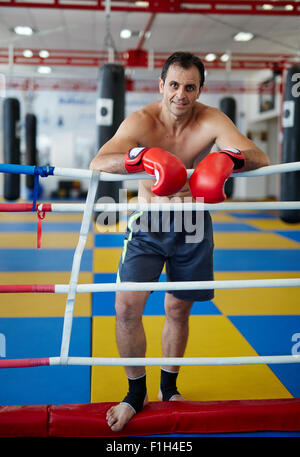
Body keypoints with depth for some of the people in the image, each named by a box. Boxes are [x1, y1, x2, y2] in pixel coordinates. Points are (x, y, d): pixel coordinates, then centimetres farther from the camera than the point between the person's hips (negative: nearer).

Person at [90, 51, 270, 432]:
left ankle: (168, 388, 33)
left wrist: (230, 157, -45)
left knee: (178, 309, 9)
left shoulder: (211, 121, -14)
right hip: (147, 225, -1)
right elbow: (97, 164, -29)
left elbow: (261, 158, -23)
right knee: (127, 306, -11)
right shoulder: (141, 122, -16)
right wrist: (141, 155, -48)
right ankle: (136, 393, 12)